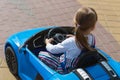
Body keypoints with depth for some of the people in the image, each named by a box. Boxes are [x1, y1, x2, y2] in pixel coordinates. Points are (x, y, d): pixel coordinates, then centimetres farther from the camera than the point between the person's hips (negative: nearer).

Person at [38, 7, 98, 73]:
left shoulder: (71, 42, -33)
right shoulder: (92, 38, -18)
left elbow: (52, 50, -16)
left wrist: (47, 43, 4)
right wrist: (73, 37, 11)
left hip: (66, 69, -6)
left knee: (41, 54, 2)